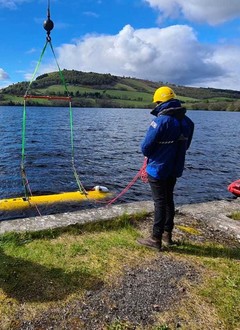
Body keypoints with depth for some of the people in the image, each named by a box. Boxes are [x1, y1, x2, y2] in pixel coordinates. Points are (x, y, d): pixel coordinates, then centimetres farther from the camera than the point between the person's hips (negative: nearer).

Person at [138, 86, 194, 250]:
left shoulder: (161, 121, -21)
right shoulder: (187, 121, 2)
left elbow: (146, 147, -17)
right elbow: (185, 146, 11)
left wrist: (149, 154, 4)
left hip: (158, 169, -7)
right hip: (175, 169, 7)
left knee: (160, 202, 1)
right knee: (169, 200, 17)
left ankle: (156, 239, 11)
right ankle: (167, 235, 28)